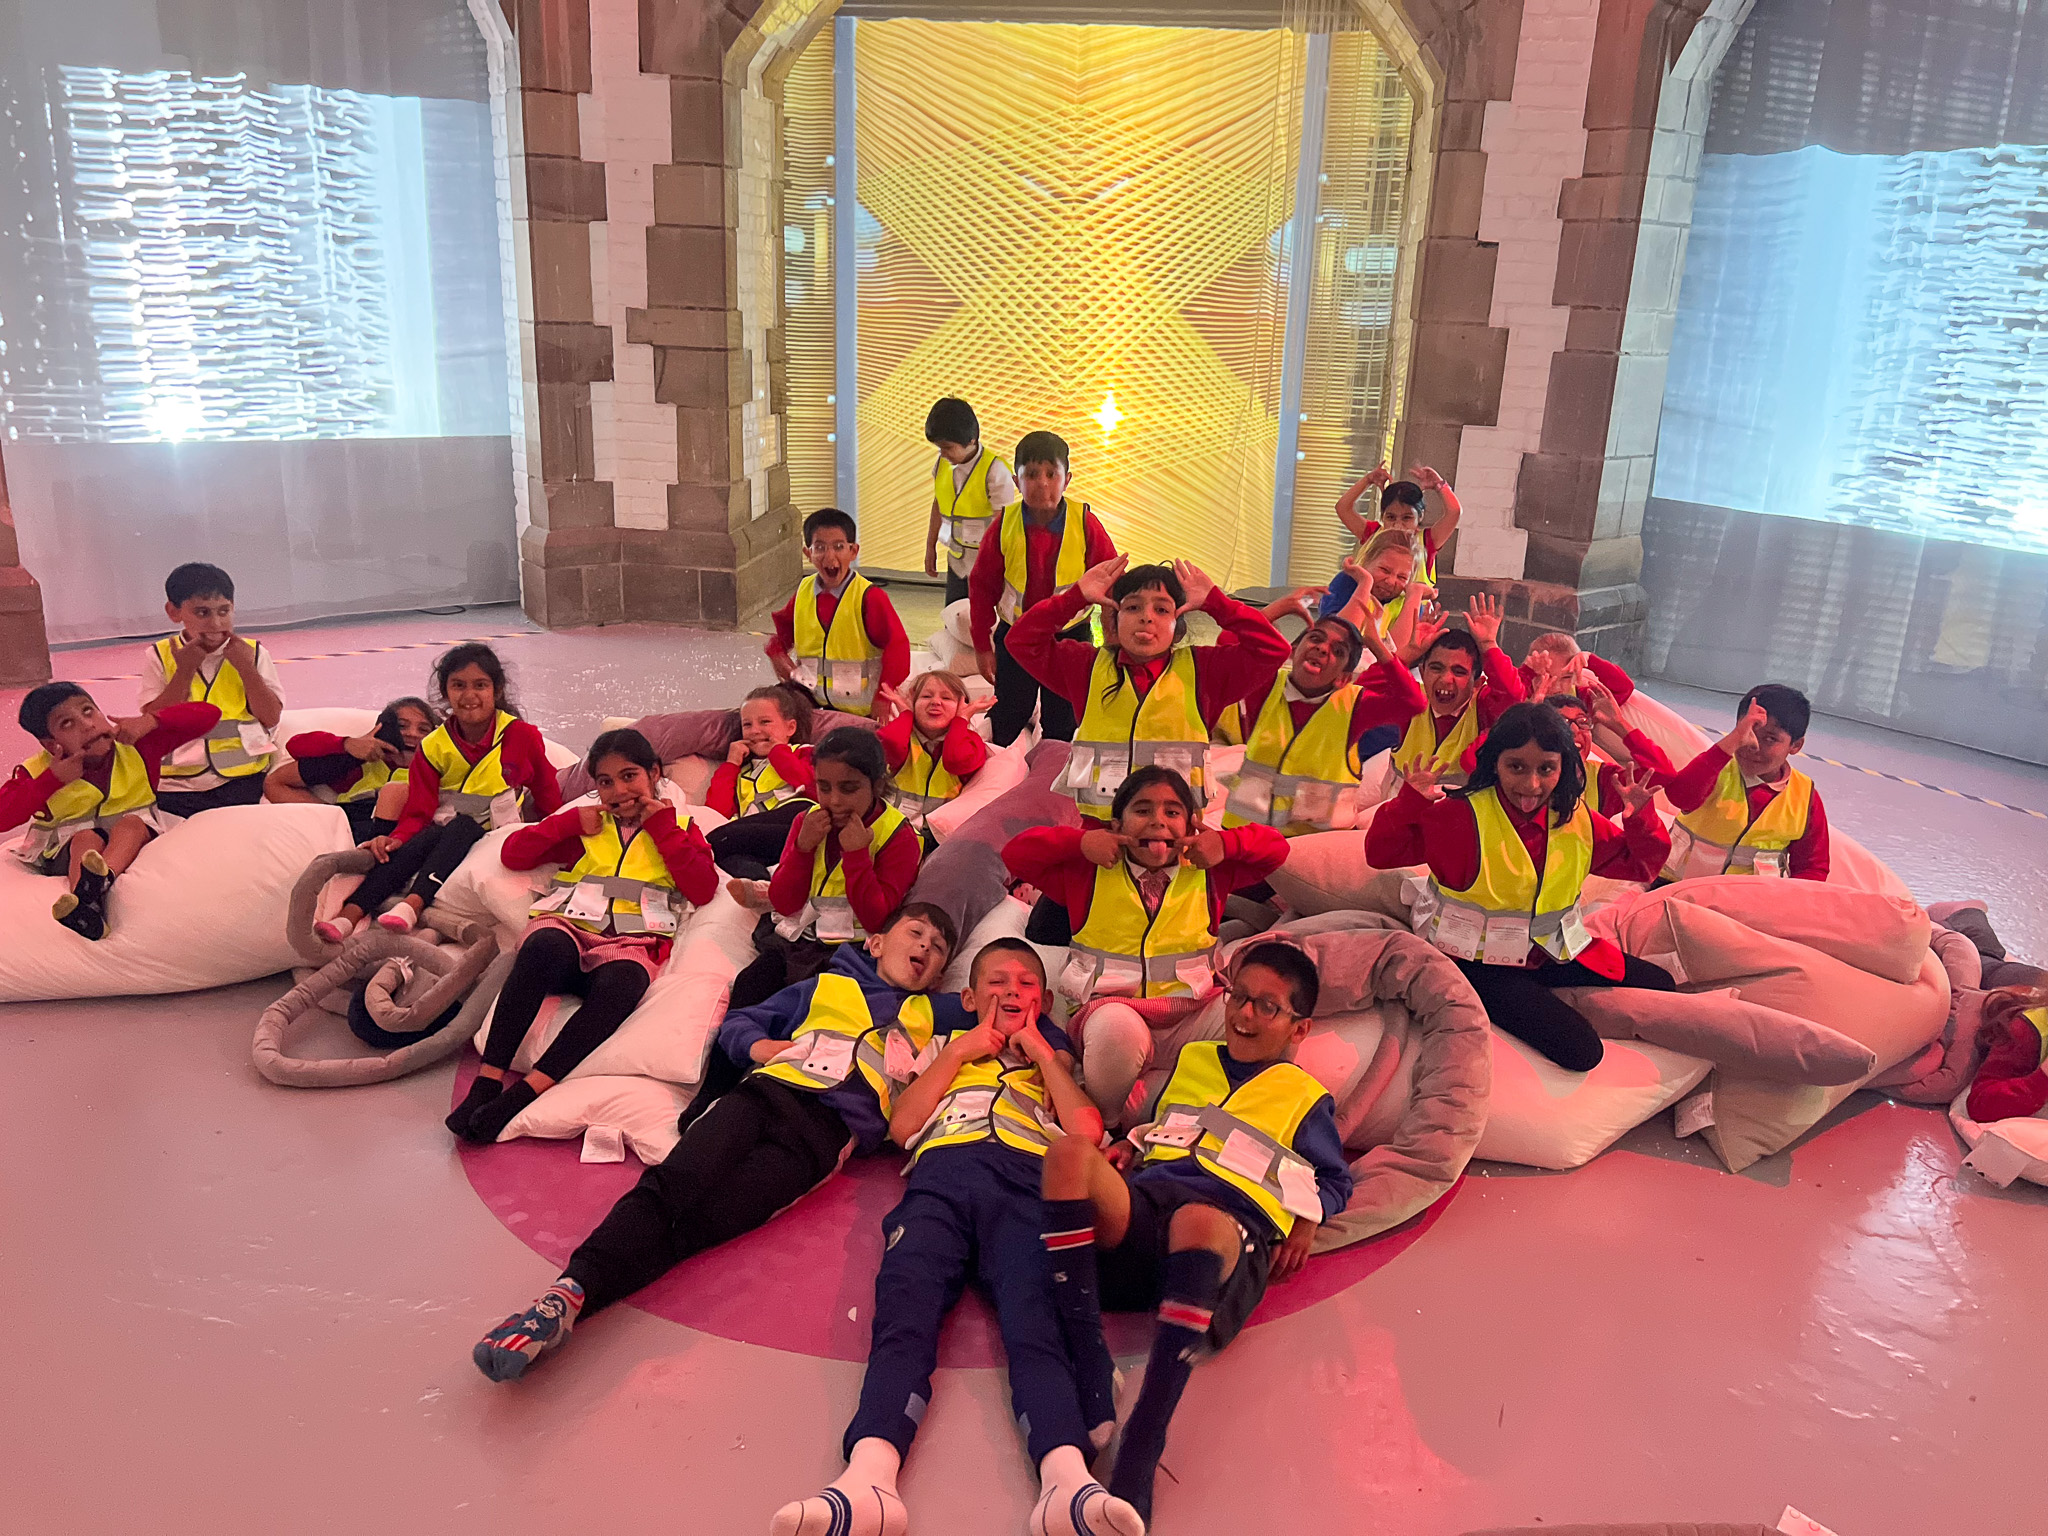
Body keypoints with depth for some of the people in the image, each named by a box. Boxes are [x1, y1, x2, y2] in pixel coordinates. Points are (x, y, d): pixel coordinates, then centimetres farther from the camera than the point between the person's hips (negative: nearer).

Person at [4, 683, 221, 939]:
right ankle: (88, 909, -60)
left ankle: (100, 877, -61)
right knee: (86, 838, -32)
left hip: (133, 842, 0)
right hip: (66, 853, 0)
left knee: (131, 823, -30)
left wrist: (150, 721, -17)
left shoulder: (135, 747, 0)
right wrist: (53, 779, -19)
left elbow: (208, 715, -4)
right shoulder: (39, 771, 1)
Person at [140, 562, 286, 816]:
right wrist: (185, 670, -6)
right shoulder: (160, 657, 9)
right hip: (181, 783, 1)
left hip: (243, 777, 0)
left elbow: (271, 718, 2)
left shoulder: (253, 653, 9)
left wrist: (246, 668, -7)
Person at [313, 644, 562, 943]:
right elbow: (419, 811, 1)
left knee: (462, 827, -34)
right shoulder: (434, 747, 4)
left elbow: (550, 801, 5)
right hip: (444, 831, 3)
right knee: (419, 842, -30)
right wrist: (396, 838, -18)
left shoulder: (522, 736, -4)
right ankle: (349, 915, -41)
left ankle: (411, 905, -50)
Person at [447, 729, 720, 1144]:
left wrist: (660, 825, 6)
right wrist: (570, 822, 10)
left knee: (622, 982, -39)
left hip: (631, 942, -1)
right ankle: (487, 1080, -37)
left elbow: (703, 890, 3)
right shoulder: (587, 826, 28)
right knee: (544, 947, -37)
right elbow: (512, 854, 19)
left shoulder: (679, 828, 22)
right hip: (567, 926, 2)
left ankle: (524, 1093, -42)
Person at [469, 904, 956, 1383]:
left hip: (826, 1129, -2)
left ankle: (572, 1298, -40)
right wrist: (758, 1045, 8)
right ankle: (567, 1289, -40)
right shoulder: (825, 987, 30)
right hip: (767, 1091, 2)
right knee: (671, 1185, -27)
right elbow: (736, 1023, 28)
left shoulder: (930, 1019, 30)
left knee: (699, 1221, -25)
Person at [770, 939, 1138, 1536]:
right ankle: (868, 1481, -51)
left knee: (1037, 1321, -31)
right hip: (943, 1176, 1)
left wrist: (1040, 1051, 21)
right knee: (903, 1313, -30)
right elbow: (902, 1125, 18)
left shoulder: (1058, 1054, 36)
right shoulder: (946, 1040, 37)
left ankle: (1066, 1482, -54)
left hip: (1029, 1184, -1)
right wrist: (966, 1049, 18)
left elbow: (1086, 1130, 14)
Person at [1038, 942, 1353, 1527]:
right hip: (1142, 1199, 4)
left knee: (1196, 1220, -44)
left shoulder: (1306, 1097, 25)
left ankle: (1140, 1451, -43)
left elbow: (1336, 1181, 28)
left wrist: (1307, 1219, 8)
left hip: (1232, 1221, -3)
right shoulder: (1191, 1059, 33)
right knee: (1070, 1152, -31)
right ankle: (1087, 1370, -34)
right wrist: (1131, 1146, 19)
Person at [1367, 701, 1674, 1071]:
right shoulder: (1463, 815, -17)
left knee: (1661, 987, 8)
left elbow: (1640, 865, 9)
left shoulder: (1576, 819, 0)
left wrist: (1642, 818, -10)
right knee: (1579, 1050, -21)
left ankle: (1544, 1000, 12)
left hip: (1556, 953, 7)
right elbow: (1382, 854, -16)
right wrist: (1410, 803, -33)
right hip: (1481, 962, -7)